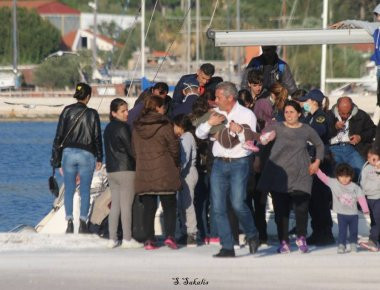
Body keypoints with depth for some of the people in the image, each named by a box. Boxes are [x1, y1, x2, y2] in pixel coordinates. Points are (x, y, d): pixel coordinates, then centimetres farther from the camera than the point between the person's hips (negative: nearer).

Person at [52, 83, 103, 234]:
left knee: (69, 190, 5)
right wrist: (99, 158, 8)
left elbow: (59, 135, 1)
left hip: (69, 153, 1)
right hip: (87, 154, -1)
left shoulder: (67, 111, 0)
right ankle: (83, 222, -5)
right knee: (85, 191, 3)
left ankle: (69, 222, -2)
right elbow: (97, 137, 0)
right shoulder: (92, 114, -2)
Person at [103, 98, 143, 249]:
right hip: (126, 170, -8)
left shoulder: (108, 128, 13)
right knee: (127, 205, -4)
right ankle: (127, 239, -4)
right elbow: (131, 150, -12)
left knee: (115, 204, 9)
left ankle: (112, 238, 8)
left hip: (111, 170, 8)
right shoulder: (123, 128, -13)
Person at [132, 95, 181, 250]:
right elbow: (174, 147, -4)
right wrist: (176, 164, 12)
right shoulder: (164, 125, -8)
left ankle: (149, 239, 3)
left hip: (143, 172, 4)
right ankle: (169, 235, -9)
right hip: (164, 173, -4)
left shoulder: (137, 127, 7)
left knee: (149, 207, 7)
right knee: (169, 205, 5)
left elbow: (134, 149, 11)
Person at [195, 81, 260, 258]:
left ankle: (252, 236, 12)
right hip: (219, 164, 5)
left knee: (238, 204, -14)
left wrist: (240, 131, -21)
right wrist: (209, 123, -7)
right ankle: (227, 247, 3)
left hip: (239, 164, -5)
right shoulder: (216, 114, 14)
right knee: (218, 207, -2)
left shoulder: (247, 114, 1)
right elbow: (199, 134, 10)